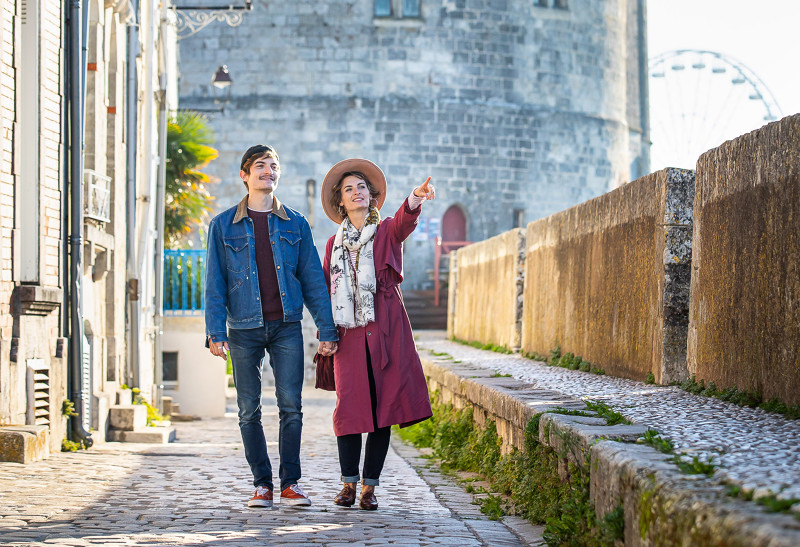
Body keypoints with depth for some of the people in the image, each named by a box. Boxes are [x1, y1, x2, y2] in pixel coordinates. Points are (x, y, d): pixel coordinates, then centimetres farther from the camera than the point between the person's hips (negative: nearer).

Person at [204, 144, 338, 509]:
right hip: (245, 329, 0)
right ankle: (262, 483, 11)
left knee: (291, 406, -4)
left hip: (286, 327, 1)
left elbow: (313, 279, 9)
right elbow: (215, 283, 3)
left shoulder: (295, 224, 10)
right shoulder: (223, 226, 6)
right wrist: (215, 331, -7)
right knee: (249, 409, 2)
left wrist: (326, 329, 2)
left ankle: (290, 483, 5)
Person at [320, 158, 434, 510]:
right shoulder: (335, 244, 14)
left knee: (383, 405, -1)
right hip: (349, 335, 2)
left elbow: (404, 222, -18)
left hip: (386, 332, -1)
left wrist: (415, 198, -41)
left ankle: (370, 488, 7)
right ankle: (349, 484, 7)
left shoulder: (387, 233, 6)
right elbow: (325, 291, 17)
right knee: (350, 408, -5)